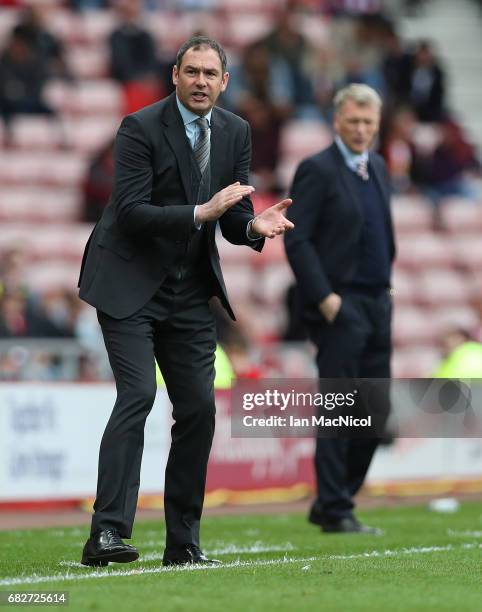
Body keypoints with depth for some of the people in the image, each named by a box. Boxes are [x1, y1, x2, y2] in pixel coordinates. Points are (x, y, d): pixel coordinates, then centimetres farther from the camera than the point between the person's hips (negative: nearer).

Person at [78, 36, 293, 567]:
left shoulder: (235, 133, 5)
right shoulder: (140, 128, -13)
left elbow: (233, 218, 7)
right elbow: (130, 212, -20)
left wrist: (255, 226, -17)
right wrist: (200, 213, -30)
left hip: (189, 292, 6)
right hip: (129, 284, -6)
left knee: (199, 408, 2)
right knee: (137, 394, -19)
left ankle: (183, 543, 11)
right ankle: (106, 533, -22)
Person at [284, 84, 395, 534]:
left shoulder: (378, 168, 15)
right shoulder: (317, 170, -9)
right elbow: (296, 240, -14)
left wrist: (385, 285, 14)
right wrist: (324, 297, -18)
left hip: (377, 303, 8)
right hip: (339, 306, -8)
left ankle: (331, 503, 18)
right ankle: (335, 512, 0)